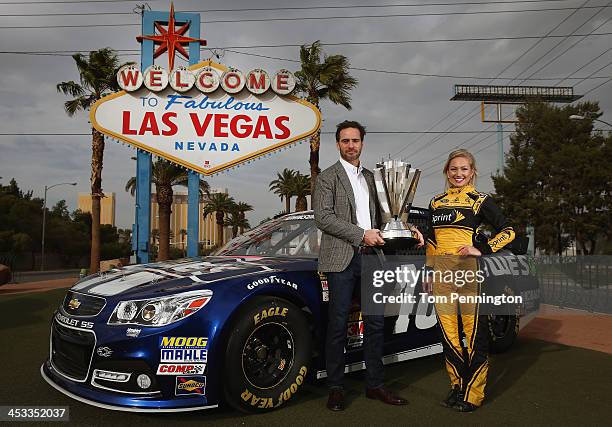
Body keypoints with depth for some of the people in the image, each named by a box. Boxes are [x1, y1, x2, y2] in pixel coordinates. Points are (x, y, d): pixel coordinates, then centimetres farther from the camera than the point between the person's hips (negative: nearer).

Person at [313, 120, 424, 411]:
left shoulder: (370, 177, 19)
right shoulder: (327, 177, 0)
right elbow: (323, 217, -11)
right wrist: (361, 234, -15)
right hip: (342, 258, -5)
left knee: (375, 323, 8)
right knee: (338, 324, 1)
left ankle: (375, 384, 21)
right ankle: (336, 388, 13)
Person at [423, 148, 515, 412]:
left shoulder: (480, 201, 2)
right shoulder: (436, 202, 16)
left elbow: (508, 231, 0)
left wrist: (481, 249, -12)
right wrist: (428, 271, 17)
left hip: (469, 269, -5)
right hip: (441, 270, 5)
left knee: (474, 330, -2)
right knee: (447, 330, 8)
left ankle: (473, 393, 9)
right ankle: (458, 385, 22)